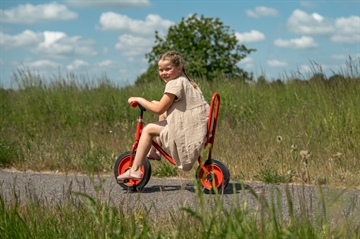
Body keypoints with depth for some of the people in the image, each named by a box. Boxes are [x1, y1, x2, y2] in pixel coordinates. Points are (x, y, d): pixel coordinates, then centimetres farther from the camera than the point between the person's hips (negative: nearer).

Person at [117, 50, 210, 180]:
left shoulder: (175, 83, -14)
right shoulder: (186, 81, 15)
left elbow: (158, 109, -14)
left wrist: (138, 99, -4)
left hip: (188, 131, -10)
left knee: (148, 129, -2)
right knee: (164, 113, 26)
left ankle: (135, 170, -2)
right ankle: (156, 151, 30)